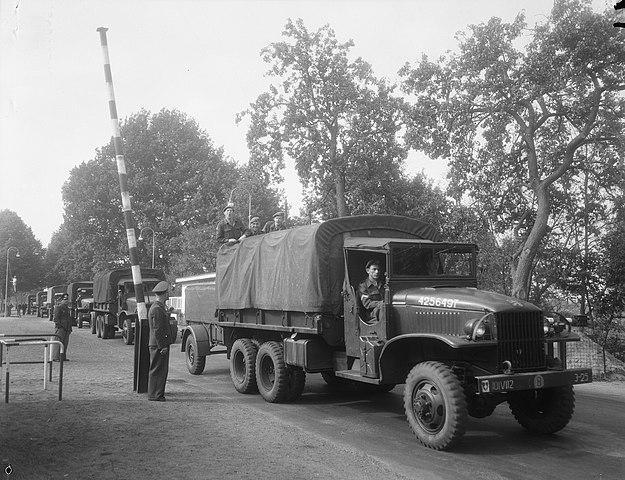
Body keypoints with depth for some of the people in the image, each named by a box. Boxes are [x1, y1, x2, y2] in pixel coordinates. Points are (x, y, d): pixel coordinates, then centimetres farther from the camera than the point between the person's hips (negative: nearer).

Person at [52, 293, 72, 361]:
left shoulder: (67, 308, 20)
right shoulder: (58, 307, -6)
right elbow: (55, 318, -12)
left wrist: (70, 328, 19)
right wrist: (59, 326, -18)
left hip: (66, 328, 8)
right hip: (60, 328, -8)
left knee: (65, 343, 8)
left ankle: (63, 357, 13)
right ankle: (56, 357, -6)